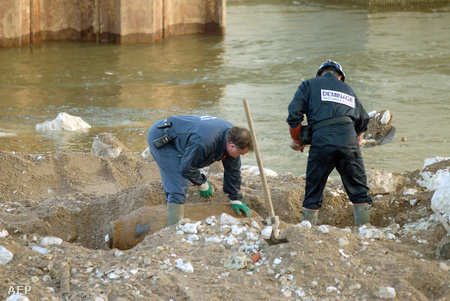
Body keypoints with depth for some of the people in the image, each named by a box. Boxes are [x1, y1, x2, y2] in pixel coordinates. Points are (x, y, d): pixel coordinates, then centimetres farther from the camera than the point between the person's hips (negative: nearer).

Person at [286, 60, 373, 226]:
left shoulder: (309, 85, 17)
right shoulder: (347, 89, 28)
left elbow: (294, 115, 6)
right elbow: (363, 119, 37)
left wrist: (297, 141, 21)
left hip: (321, 139, -2)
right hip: (348, 140, 2)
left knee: (313, 194, 8)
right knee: (359, 190, 11)